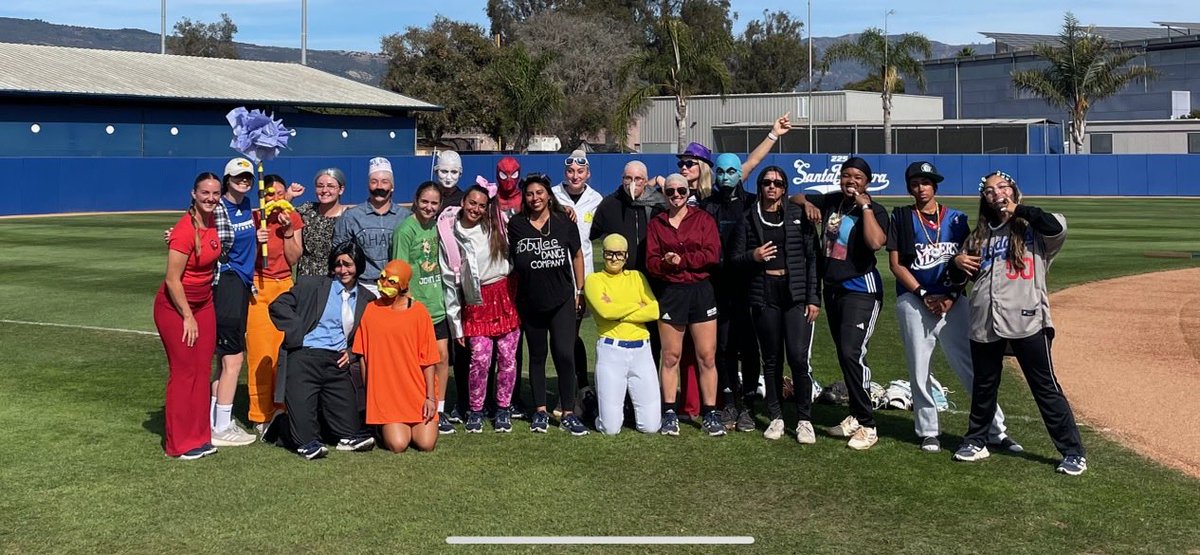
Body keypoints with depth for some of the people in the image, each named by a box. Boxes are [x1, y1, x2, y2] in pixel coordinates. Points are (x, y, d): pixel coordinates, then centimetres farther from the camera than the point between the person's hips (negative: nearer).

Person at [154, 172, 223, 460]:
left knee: (203, 370, 9)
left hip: (203, 303, 7)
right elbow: (172, 280, -20)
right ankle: (179, 444, 9)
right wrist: (188, 317, -16)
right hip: (175, 306, -7)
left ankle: (200, 436, 18)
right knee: (183, 372, -2)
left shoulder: (212, 224, 1)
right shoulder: (185, 231, -22)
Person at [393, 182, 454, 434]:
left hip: (437, 305, 6)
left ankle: (440, 411, 17)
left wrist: (442, 295, 14)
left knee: (442, 356, 6)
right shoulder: (406, 229, -12)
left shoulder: (436, 226, 7)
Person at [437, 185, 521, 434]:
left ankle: (503, 409, 16)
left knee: (508, 357, 1)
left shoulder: (497, 226, 1)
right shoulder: (449, 234, -3)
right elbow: (449, 280, -1)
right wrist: (456, 323, -1)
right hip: (476, 302, -1)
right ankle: (475, 411, 10)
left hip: (505, 295, 2)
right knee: (480, 359, -8)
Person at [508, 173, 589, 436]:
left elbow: (577, 255, 7)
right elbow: (509, 260, 8)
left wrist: (579, 291, 7)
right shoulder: (516, 225, 0)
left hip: (562, 301, -1)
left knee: (564, 354, -10)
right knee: (537, 356, 12)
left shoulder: (564, 222, -1)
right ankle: (540, 411, 23)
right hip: (530, 303, 2)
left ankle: (568, 414, 1)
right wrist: (512, 298, 6)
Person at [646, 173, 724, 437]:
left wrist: (681, 260, -12)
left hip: (701, 291, -1)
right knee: (670, 356, 5)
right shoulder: (656, 224, 9)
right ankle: (670, 413, 13)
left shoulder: (703, 219, 5)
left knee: (707, 356, -1)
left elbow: (713, 255, -7)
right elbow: (651, 262, 1)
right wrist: (665, 263, -20)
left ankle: (710, 413, 8)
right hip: (670, 293, 1)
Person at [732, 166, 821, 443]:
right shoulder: (750, 219, 8)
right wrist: (753, 256, -14)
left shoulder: (798, 215, 4)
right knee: (771, 359, 8)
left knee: (799, 357, -10)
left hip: (796, 293, -2)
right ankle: (775, 417, 18)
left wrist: (814, 297, -4)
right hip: (764, 295, 2)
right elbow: (736, 258, 9)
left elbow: (812, 257, 2)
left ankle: (804, 420, 2)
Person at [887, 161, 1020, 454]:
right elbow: (895, 264, -2)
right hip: (914, 301, -1)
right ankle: (927, 432, 15)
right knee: (919, 371, 3)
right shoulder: (901, 218, 4)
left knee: (971, 366, 1)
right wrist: (924, 295, -10)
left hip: (953, 301, 1)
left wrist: (951, 296, -7)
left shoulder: (956, 219, 9)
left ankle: (996, 430, 7)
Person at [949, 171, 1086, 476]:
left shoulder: (1032, 226, 1)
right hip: (985, 322, 5)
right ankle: (976, 441, 31)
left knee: (1046, 387, -1)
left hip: (1026, 320, -5)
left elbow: (1057, 227, -21)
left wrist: (1018, 209, -12)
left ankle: (1073, 452, 8)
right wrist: (958, 261, 2)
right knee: (983, 386, 16)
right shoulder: (980, 233, 14)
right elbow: (968, 269, 25)